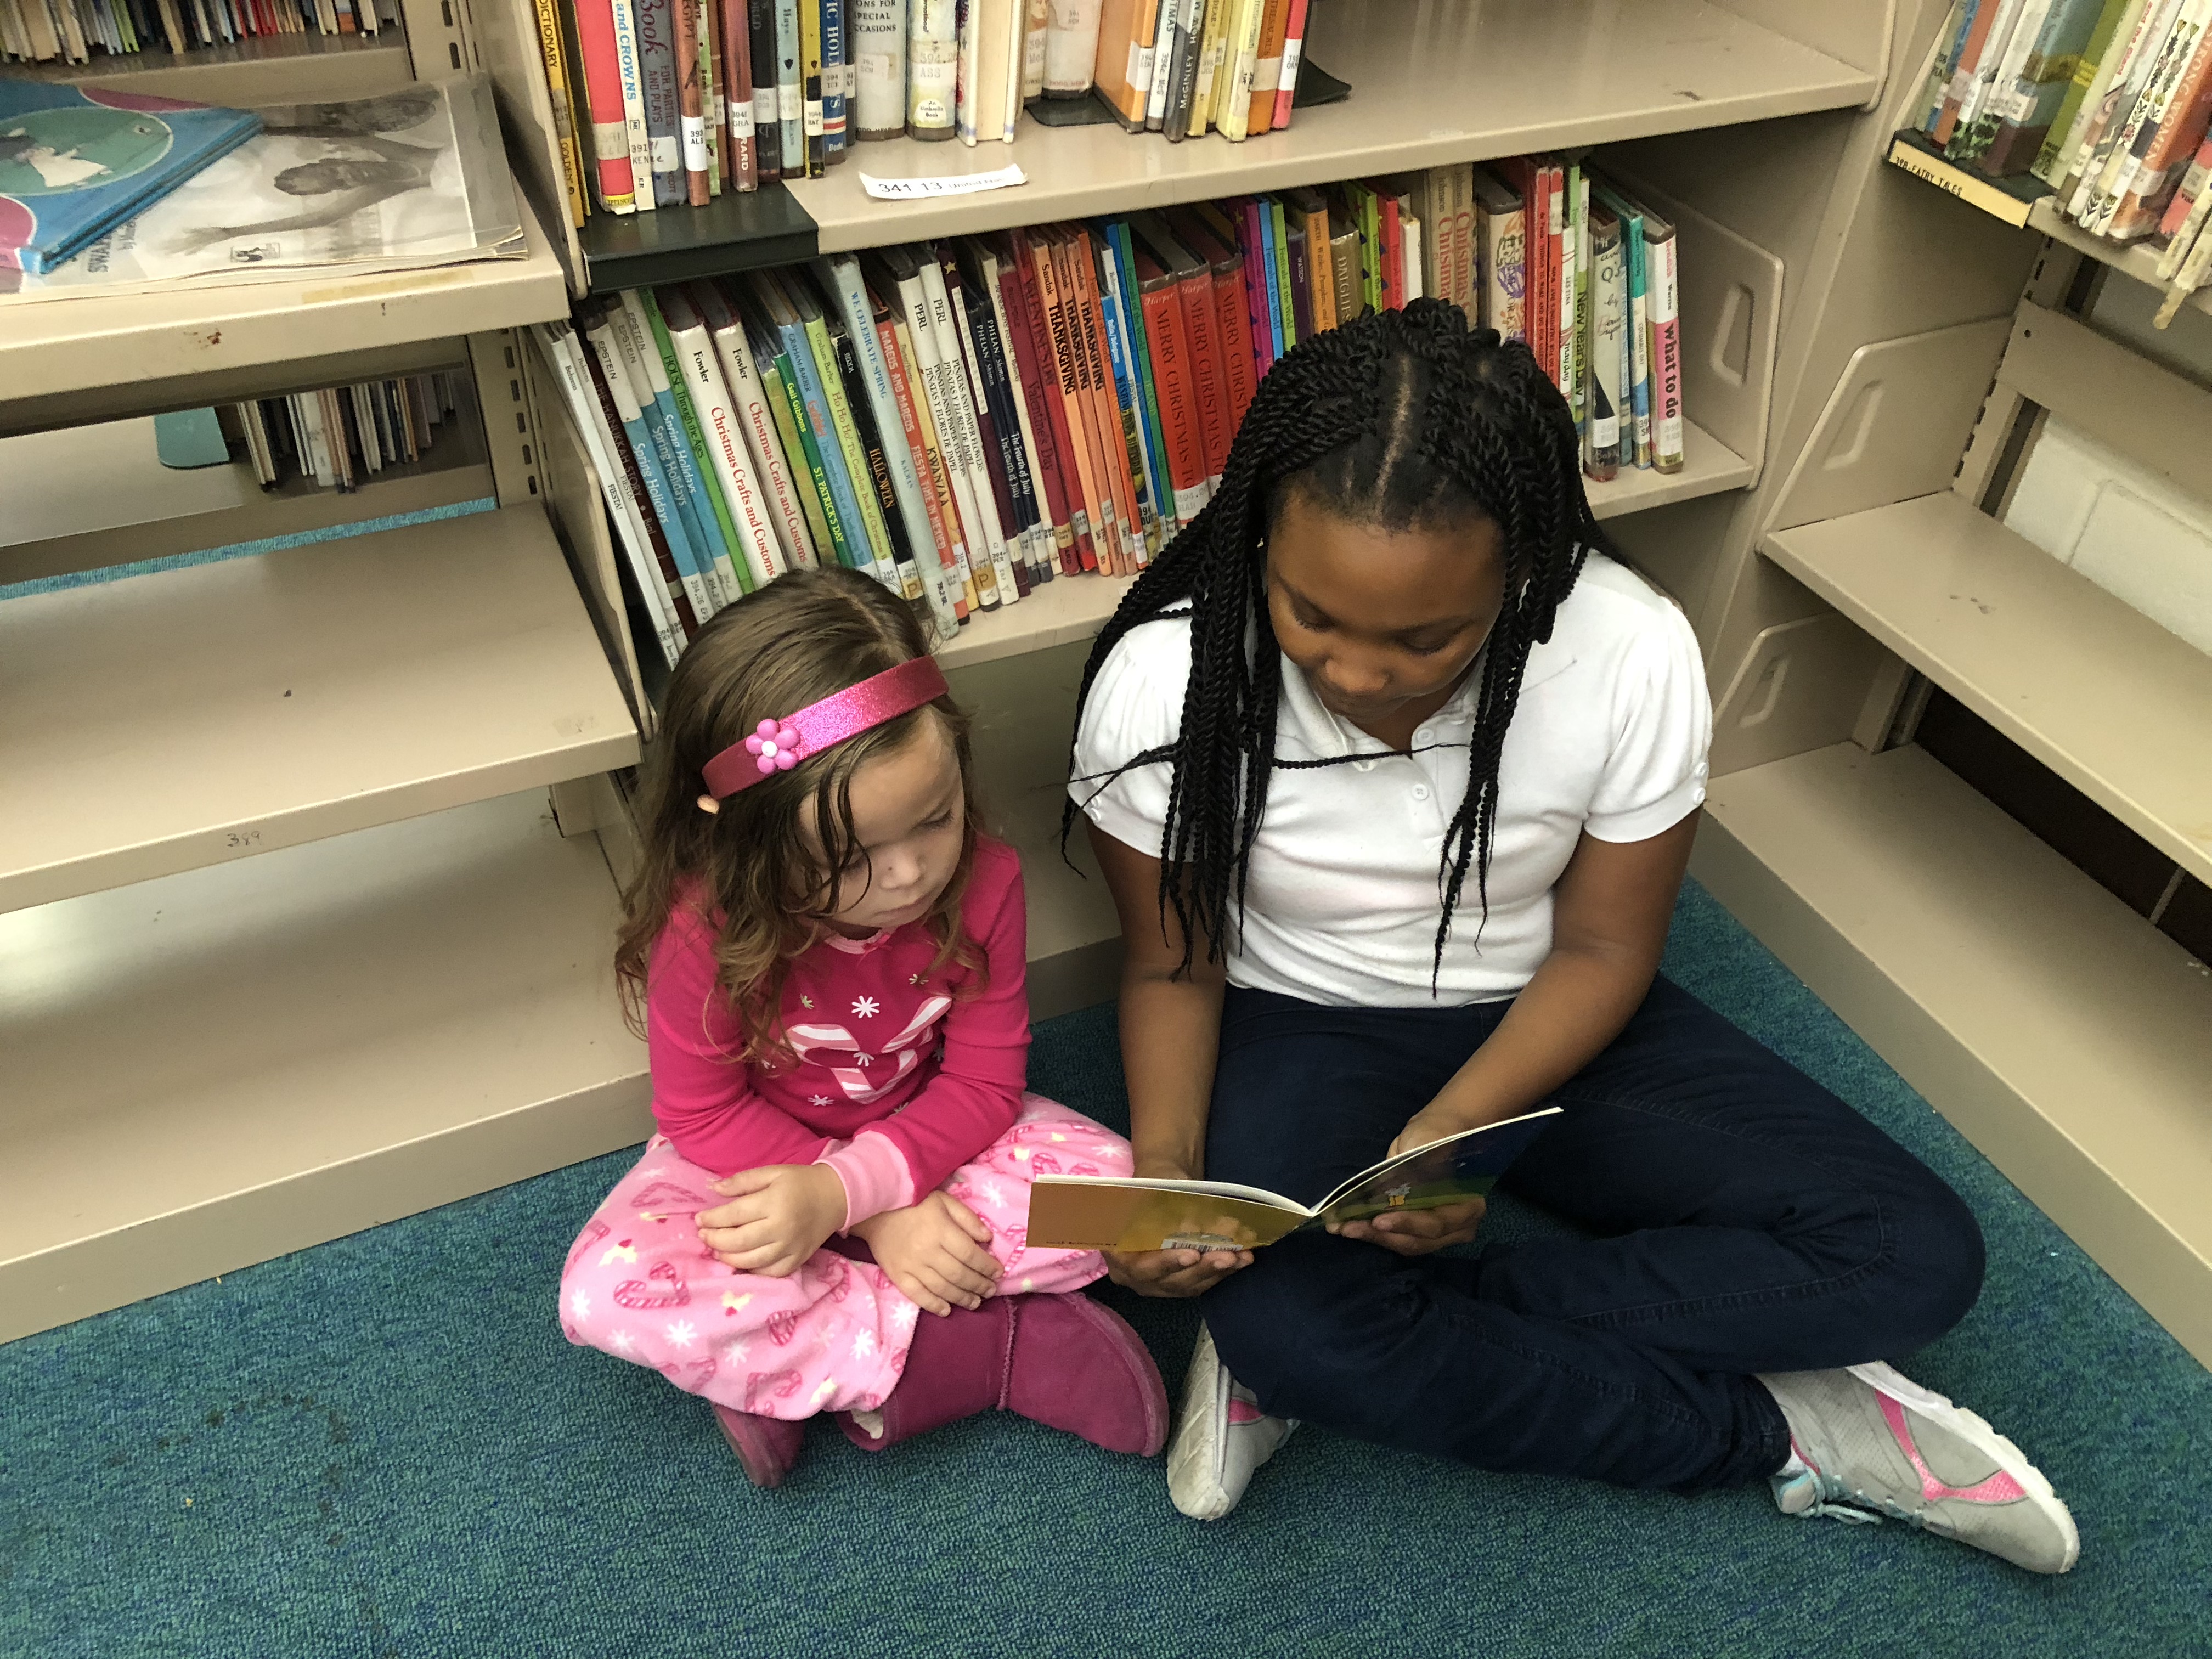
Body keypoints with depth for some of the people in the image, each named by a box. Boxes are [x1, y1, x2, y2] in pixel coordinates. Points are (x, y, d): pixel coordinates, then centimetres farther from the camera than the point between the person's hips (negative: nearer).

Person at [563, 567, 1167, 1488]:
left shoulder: (982, 883, -23)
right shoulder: (704, 926, -29)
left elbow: (984, 1084, -16)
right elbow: (703, 1112, -16)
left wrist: (842, 1190, -32)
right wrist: (880, 1218, -25)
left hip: (923, 1137, 2)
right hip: (758, 1159, -1)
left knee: (1106, 1180, -23)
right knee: (606, 1290, -29)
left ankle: (788, 1356, -19)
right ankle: (990, 1350, -24)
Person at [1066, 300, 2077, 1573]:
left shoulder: (1633, 655, -22)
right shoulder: (1162, 683, -22)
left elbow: (1602, 949, -9)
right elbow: (1177, 964, -7)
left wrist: (1459, 1125, -25)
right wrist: (1167, 1163, -26)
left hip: (1544, 1022, 2)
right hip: (1305, 1030, -1)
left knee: (1914, 1257, -15)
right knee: (1279, 1326, -33)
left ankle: (1337, 1345, -16)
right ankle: (1771, 1429, -9)